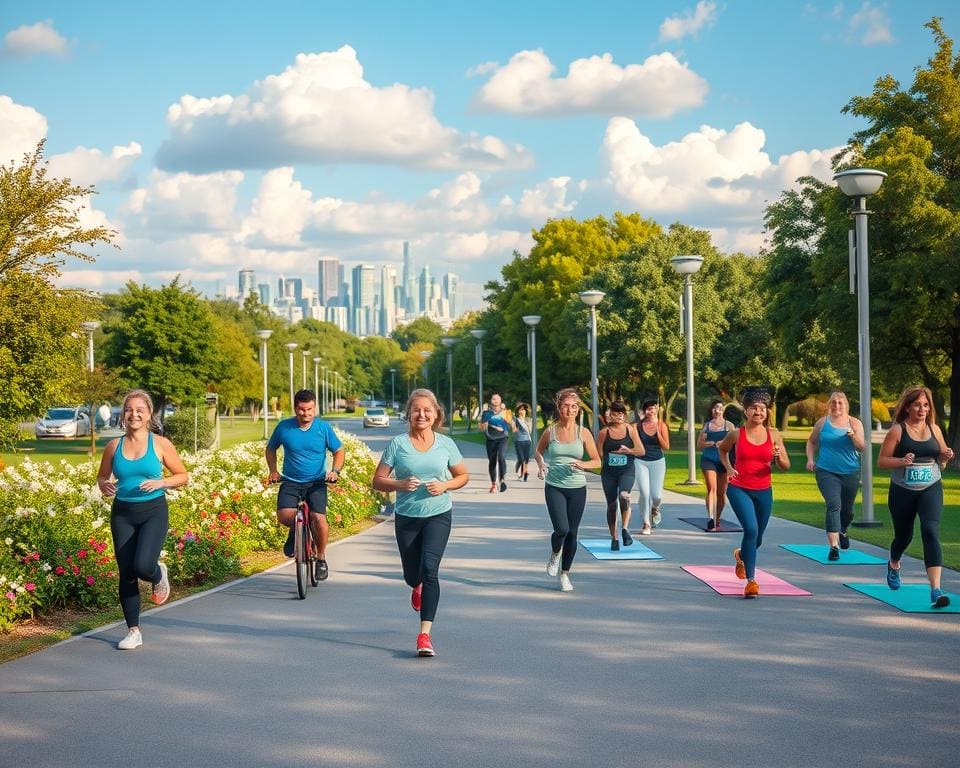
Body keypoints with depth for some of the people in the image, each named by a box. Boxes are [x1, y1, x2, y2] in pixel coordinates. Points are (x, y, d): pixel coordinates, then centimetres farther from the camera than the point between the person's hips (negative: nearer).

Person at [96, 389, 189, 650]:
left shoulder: (161, 444, -4)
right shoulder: (114, 446, 3)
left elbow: (183, 476, 3)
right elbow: (102, 477, 14)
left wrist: (160, 483, -15)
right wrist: (105, 486, -9)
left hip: (153, 512, -3)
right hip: (122, 513, 3)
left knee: (143, 566, -21)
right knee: (126, 574, 4)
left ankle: (159, 575, 18)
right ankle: (133, 632, 17)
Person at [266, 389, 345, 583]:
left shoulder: (323, 427, -3)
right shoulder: (283, 427, -3)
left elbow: (339, 451, 7)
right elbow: (271, 449, 14)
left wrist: (335, 471, -10)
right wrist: (273, 471, 2)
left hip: (316, 482, -1)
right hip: (290, 482, 1)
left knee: (319, 518, -20)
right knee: (284, 516, -23)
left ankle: (321, 558, 3)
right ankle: (295, 530, 16)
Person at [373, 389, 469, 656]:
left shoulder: (446, 444, -1)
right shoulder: (397, 444, -4)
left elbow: (463, 476, 10)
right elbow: (378, 481, -2)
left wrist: (444, 486, -10)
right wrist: (400, 484, -21)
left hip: (438, 516, -1)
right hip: (406, 517, 1)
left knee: (429, 569, -19)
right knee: (412, 575, 14)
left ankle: (425, 635, -18)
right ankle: (417, 587, 56)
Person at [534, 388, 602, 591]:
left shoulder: (583, 433, -1)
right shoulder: (550, 431, -2)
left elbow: (597, 461, 4)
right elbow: (538, 451, 16)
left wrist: (583, 464, -16)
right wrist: (541, 465, -5)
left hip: (577, 488, 1)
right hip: (554, 488, -1)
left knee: (572, 533, 5)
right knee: (561, 529, -17)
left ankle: (564, 574, 24)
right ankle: (555, 554, 18)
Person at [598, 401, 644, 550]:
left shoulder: (630, 430, 3)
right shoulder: (604, 432, 1)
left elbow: (641, 451, 2)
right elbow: (599, 454, 5)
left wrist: (628, 450, -12)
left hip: (627, 471, -1)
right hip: (609, 472, 1)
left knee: (624, 496, -29)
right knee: (611, 505, 5)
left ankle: (625, 528, -14)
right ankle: (614, 538, 19)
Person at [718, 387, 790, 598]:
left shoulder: (773, 435, -2)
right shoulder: (736, 434, -6)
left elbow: (786, 466, 2)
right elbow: (722, 449, 17)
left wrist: (779, 457, -20)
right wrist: (728, 467, 1)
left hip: (763, 492, 3)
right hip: (739, 489, -3)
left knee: (757, 539, 17)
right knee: (751, 529, -25)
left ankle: (741, 555, 54)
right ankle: (751, 580, -17)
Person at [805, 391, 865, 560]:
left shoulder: (855, 423, 2)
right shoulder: (823, 422, 3)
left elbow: (862, 447, -5)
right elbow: (812, 441, 17)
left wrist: (852, 435, -23)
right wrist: (810, 459, 3)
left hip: (850, 472, 2)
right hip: (827, 472, -2)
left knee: (847, 509, 15)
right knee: (833, 505, -20)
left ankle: (842, 532, 48)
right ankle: (833, 546, -24)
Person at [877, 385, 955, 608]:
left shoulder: (934, 429, 3)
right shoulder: (897, 431, -8)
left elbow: (942, 457, 16)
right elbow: (881, 461, -7)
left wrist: (946, 456, -7)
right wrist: (902, 461, -25)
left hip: (931, 489, 1)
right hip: (902, 492, -1)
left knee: (931, 531, -19)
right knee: (904, 536, 16)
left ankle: (936, 590, -26)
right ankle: (893, 565, 53)